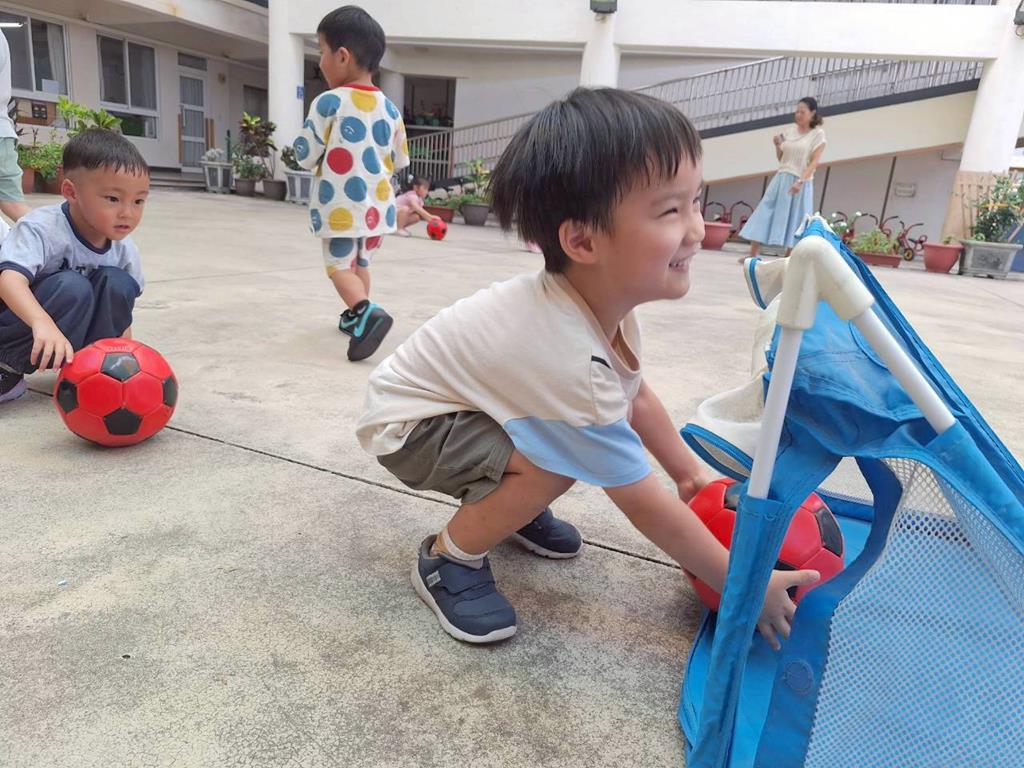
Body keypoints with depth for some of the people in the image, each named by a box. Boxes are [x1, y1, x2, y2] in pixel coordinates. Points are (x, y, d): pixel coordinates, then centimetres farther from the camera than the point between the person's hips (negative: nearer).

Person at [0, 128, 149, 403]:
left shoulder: (124, 249, -8)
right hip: (23, 323, -4)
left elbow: (120, 308, 4)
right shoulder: (42, 228, -25)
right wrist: (44, 323, -60)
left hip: (76, 334, 5)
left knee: (117, 283, -20)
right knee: (71, 288, -33)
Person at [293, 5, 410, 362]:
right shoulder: (390, 108, 4)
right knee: (361, 264, 22)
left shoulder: (328, 102, -11)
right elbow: (400, 161, 12)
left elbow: (305, 157, -6)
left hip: (341, 208, -5)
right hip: (378, 207, 5)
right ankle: (355, 317, 34)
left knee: (340, 267, 2)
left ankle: (366, 313, -23)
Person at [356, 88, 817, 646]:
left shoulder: (602, 295, -14)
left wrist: (690, 472, 10)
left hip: (461, 398, 8)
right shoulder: (568, 361, -39)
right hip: (405, 426, -8)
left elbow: (635, 395, 5)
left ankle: (510, 506, 22)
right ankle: (447, 560, -3)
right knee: (553, 463, -29)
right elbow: (648, 508, -28)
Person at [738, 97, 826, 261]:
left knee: (793, 219, -2)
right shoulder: (789, 129, 11)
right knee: (764, 213, -3)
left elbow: (815, 161, -9)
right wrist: (778, 145, -3)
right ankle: (752, 255, -1)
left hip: (800, 182, -4)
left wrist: (800, 181, -21)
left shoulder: (818, 133, -2)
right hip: (781, 179, 4)